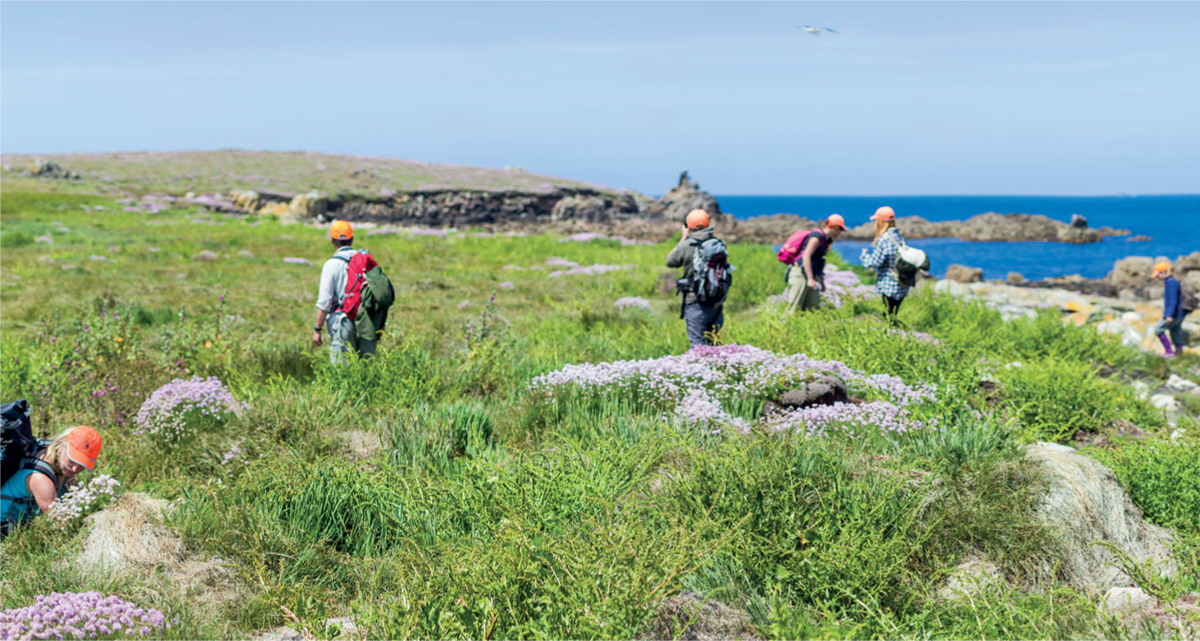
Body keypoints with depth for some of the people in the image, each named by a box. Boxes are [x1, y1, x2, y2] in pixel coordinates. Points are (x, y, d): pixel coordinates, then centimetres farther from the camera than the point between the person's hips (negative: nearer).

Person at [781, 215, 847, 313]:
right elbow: (806, 256, -18)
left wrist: (822, 282, 25)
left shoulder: (826, 240, 17)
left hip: (812, 275, 10)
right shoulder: (817, 236, -11)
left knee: (813, 307, -1)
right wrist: (810, 279, -23)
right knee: (795, 309, -12)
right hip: (800, 273, -10)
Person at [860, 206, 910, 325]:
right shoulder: (900, 237, 8)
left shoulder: (883, 240, -16)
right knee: (892, 316, 15)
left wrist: (865, 254, 7)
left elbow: (874, 263, -13)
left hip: (889, 286, -8)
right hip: (902, 287, 8)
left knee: (890, 319, -2)